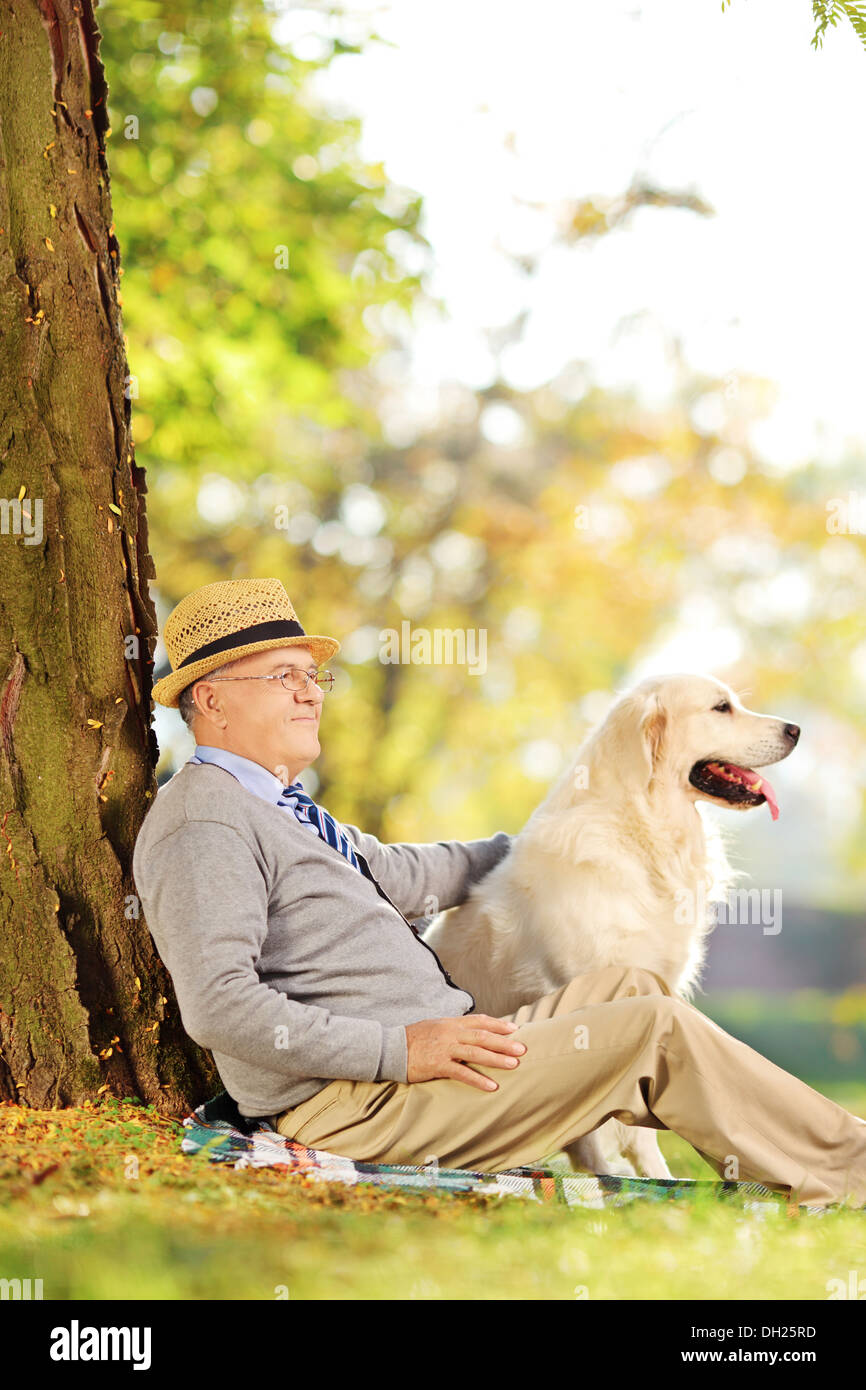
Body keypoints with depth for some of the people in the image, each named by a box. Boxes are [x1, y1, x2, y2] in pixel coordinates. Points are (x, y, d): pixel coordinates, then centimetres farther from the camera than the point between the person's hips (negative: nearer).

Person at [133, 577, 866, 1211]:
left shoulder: (272, 805, 19)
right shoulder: (205, 822, -15)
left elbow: (396, 876, 30)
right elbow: (220, 1006, -25)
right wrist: (398, 1050, -26)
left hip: (414, 1057, 11)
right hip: (352, 1107, -11)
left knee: (630, 986, 10)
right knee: (655, 1030, -11)